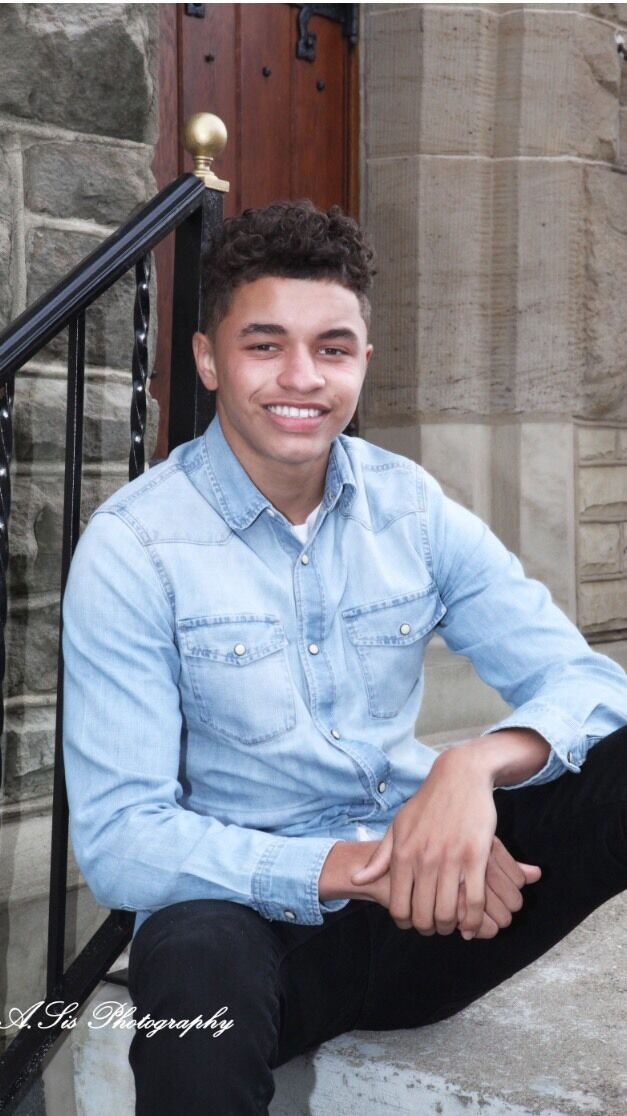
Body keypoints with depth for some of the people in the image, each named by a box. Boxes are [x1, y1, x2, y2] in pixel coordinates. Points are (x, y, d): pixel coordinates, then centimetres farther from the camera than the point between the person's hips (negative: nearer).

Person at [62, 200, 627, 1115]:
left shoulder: (412, 508, 1)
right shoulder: (133, 548, -10)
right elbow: (117, 840, -15)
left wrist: (478, 763, -27)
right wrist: (347, 867, -29)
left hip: (428, 899, 3)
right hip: (256, 917, -3)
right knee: (194, 956, -39)